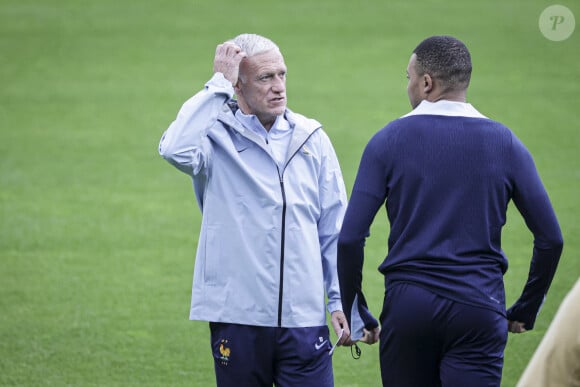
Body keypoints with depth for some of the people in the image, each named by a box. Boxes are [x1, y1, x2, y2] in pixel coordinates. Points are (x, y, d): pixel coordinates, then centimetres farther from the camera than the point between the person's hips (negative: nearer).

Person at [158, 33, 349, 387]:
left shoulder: (311, 139, 8)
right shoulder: (217, 135, -2)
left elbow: (334, 228, 11)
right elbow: (176, 149, -27)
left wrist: (341, 299, 5)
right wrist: (219, 84, -18)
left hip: (304, 317, 2)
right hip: (238, 315, -2)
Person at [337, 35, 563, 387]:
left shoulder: (389, 141, 0)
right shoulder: (505, 143, 2)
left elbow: (351, 238, -6)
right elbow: (551, 239, 3)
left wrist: (356, 316, 6)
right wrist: (525, 312, 14)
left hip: (406, 305, 0)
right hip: (479, 311, 0)